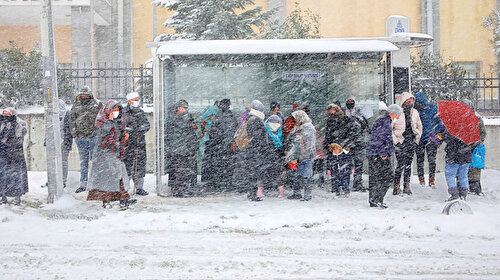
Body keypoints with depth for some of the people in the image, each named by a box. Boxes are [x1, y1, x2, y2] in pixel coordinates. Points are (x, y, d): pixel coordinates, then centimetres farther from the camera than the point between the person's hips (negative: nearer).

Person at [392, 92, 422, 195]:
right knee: (401, 164, -10)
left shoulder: (415, 112, 7)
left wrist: (416, 140, 11)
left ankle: (407, 186, 11)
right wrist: (395, 141, -9)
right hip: (400, 142, -4)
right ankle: (396, 186, -1)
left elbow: (419, 127, 20)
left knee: (408, 164, 5)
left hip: (411, 142, 4)